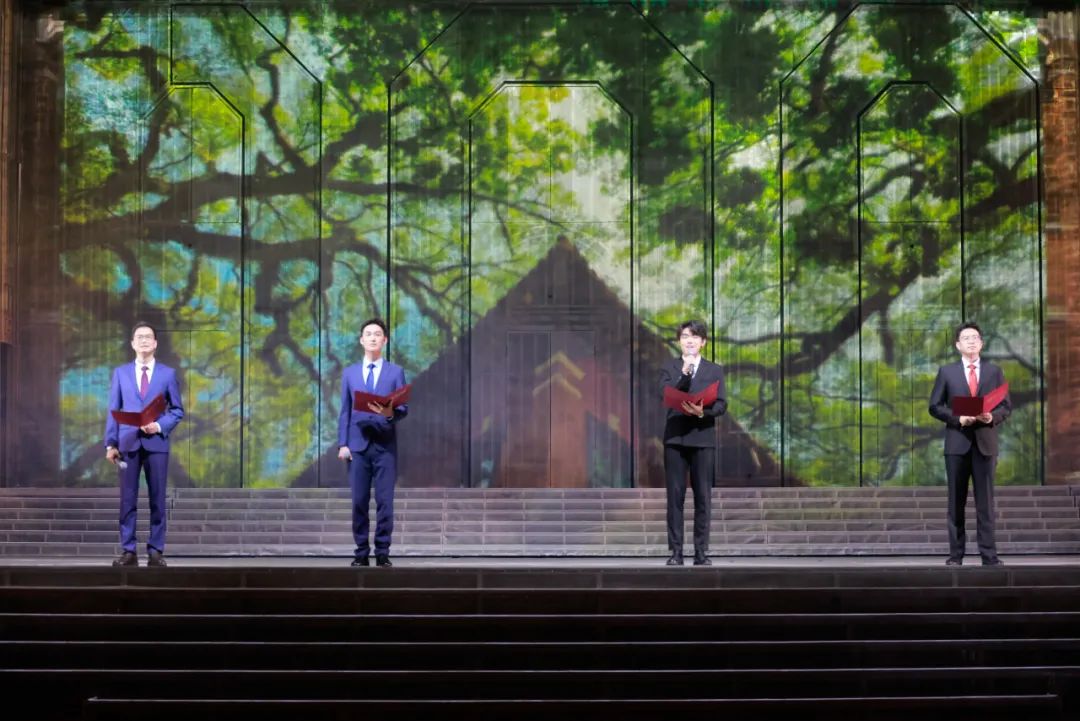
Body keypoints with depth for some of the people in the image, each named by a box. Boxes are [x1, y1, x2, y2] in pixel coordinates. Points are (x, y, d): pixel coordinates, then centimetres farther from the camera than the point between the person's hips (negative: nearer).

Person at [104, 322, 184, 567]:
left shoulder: (168, 373, 7)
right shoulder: (120, 372, 10)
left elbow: (177, 410, 6)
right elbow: (113, 410, 7)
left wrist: (159, 426, -12)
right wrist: (110, 443, -1)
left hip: (156, 443, 0)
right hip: (128, 443, 1)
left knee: (157, 499, 0)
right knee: (127, 499, 0)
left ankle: (155, 551, 5)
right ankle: (128, 551, 3)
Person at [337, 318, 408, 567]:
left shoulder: (396, 372, 7)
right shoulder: (350, 373, 12)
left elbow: (404, 409, 2)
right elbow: (345, 411, 9)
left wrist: (391, 413, -21)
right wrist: (342, 443, -1)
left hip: (385, 445, -1)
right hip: (358, 445, 1)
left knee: (385, 501, -4)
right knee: (359, 502, 1)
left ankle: (383, 554, 2)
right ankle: (361, 553, 7)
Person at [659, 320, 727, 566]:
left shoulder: (714, 370, 10)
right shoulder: (669, 368, 10)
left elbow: (721, 404, 1)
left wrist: (703, 412, -18)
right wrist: (684, 374, -15)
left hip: (703, 437, 0)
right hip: (675, 438, 0)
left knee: (703, 497, 0)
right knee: (675, 496, -1)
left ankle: (701, 552, 4)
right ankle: (675, 551, 1)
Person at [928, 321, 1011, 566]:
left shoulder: (994, 372, 9)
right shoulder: (947, 372, 6)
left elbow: (1006, 406, 7)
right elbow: (935, 407, 2)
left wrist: (992, 417, -14)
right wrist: (958, 418, -13)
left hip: (985, 442, 0)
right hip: (957, 443, 0)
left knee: (985, 501, -1)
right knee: (956, 501, 2)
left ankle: (989, 555, 0)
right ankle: (955, 554, 6)